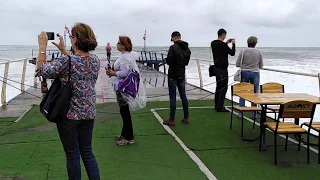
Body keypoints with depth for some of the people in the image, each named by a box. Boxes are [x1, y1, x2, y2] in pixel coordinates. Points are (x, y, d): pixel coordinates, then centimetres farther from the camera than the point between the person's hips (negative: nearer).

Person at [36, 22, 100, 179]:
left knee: (73, 156, 7)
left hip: (69, 114, -6)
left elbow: (42, 69, -6)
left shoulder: (66, 61, -19)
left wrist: (42, 47, 1)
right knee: (87, 152, 16)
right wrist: (63, 50, 18)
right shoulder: (95, 60, -1)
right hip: (89, 113, 6)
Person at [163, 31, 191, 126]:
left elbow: (168, 61, -16)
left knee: (173, 97, -2)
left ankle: (171, 120, 3)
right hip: (182, 75, 6)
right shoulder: (187, 48, 6)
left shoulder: (173, 47, -17)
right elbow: (186, 62, 11)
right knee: (183, 96, 13)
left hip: (173, 75, -6)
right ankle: (186, 118, 20)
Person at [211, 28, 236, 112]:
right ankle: (220, 107, -3)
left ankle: (217, 105, 20)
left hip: (216, 67, 9)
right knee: (224, 87, -4)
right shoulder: (223, 45, -19)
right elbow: (232, 53, -11)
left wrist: (226, 43, 22)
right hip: (223, 68, -9)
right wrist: (233, 43, 2)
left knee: (218, 86, 16)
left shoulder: (213, 43, 7)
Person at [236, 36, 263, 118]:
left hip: (244, 72, 0)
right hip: (255, 73, 0)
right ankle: (253, 114, 12)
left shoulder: (243, 52, -5)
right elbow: (261, 66, 6)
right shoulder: (258, 53, -1)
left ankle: (241, 113, 10)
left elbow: (237, 64, -5)